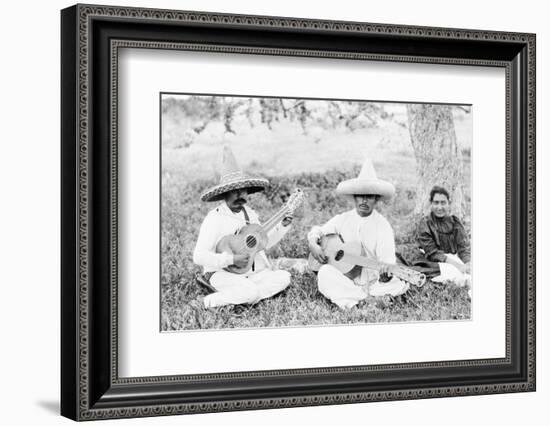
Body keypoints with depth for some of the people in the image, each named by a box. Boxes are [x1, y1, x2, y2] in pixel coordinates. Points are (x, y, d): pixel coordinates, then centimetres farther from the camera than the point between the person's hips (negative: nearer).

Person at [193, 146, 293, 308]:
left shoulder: (249, 214, 10)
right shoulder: (215, 218, -13)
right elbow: (199, 257, -19)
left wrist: (283, 226, 5)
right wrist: (231, 259, -25)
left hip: (252, 273, 7)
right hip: (222, 273, -7)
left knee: (283, 277, -14)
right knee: (251, 292, -34)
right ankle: (210, 302, -15)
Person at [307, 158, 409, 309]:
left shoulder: (383, 226, -4)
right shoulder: (342, 219, 6)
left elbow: (387, 259, -14)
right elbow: (317, 231, 17)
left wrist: (386, 271, -39)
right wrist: (313, 244, -7)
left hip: (373, 281, -2)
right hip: (344, 278, 2)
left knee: (399, 284, -29)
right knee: (325, 272, -29)